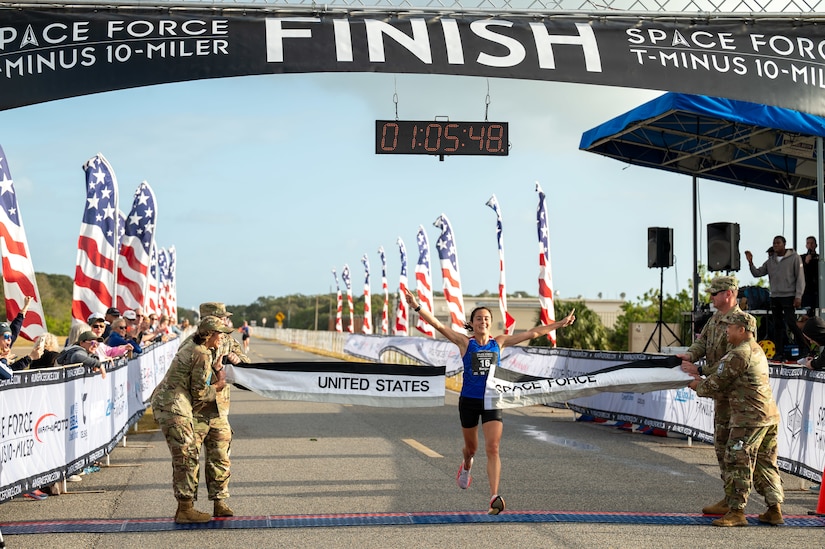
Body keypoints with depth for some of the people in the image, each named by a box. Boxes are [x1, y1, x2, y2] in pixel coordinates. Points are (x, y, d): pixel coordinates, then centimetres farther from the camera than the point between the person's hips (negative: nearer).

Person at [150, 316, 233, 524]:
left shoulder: (189, 345, 15)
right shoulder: (203, 354, -14)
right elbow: (199, 392, -12)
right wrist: (218, 386, 6)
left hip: (164, 402, 10)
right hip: (174, 406, -10)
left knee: (188, 455, 14)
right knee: (186, 456, -6)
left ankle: (185, 507, 17)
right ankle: (185, 510, -3)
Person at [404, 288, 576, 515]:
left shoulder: (499, 342, 4)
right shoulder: (465, 342, -2)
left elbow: (532, 333, 7)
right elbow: (438, 325, -12)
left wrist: (560, 324, 9)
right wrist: (418, 307, -24)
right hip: (469, 400, 0)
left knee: (493, 449, -14)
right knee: (471, 447, 17)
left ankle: (494, 497, -18)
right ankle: (466, 467, 53)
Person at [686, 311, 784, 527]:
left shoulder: (738, 355, -15)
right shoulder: (757, 350, 17)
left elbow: (716, 383, -9)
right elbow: (732, 385, 22)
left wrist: (699, 386, 11)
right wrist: (702, 381, 19)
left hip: (750, 418, -10)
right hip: (770, 416, 10)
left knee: (738, 463, -5)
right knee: (765, 463, 15)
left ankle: (736, 511, -4)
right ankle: (774, 510, 18)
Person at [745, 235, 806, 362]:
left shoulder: (794, 258, -2)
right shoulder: (770, 261, 13)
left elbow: (800, 278, -5)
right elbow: (757, 273, 12)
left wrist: (798, 296, -11)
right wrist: (750, 262, -6)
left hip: (789, 296, -5)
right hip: (774, 297, 5)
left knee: (791, 323, -12)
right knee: (778, 325, 5)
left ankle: (804, 348, 3)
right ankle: (779, 353, 7)